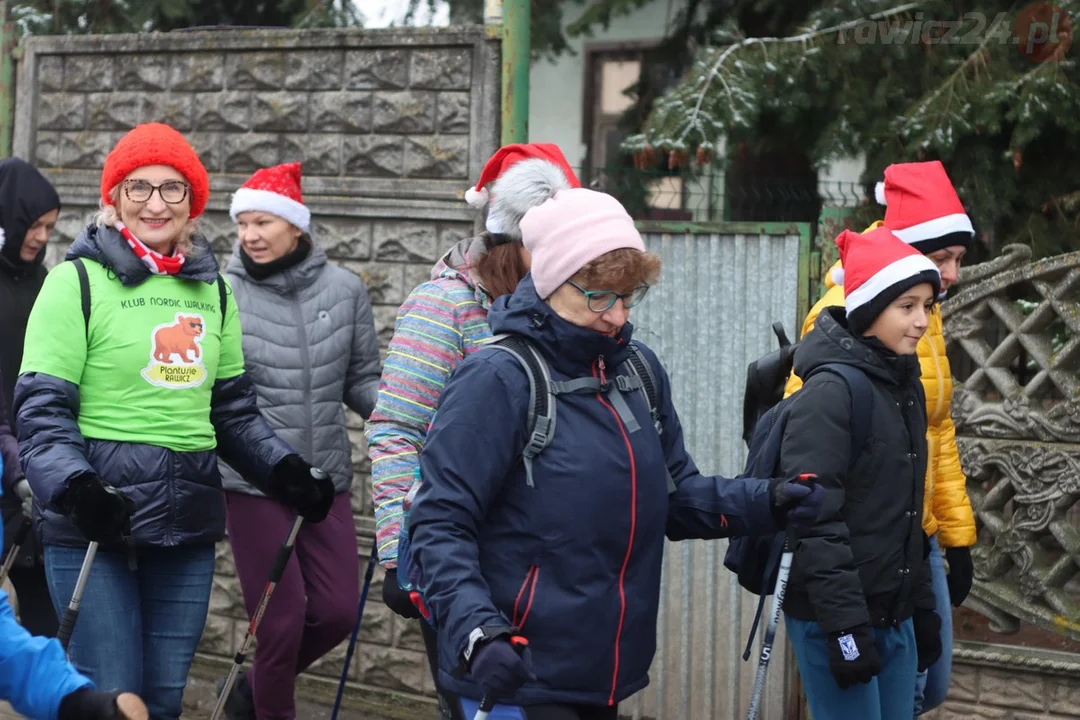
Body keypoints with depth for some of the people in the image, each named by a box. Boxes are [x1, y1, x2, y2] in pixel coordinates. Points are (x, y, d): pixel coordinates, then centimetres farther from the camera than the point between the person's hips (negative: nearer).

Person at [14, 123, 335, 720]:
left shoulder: (212, 289, 12)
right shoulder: (78, 280, -4)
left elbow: (233, 409, 19)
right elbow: (41, 409, -8)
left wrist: (286, 470, 5)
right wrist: (75, 489, -24)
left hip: (187, 525, 5)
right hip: (96, 525, -5)